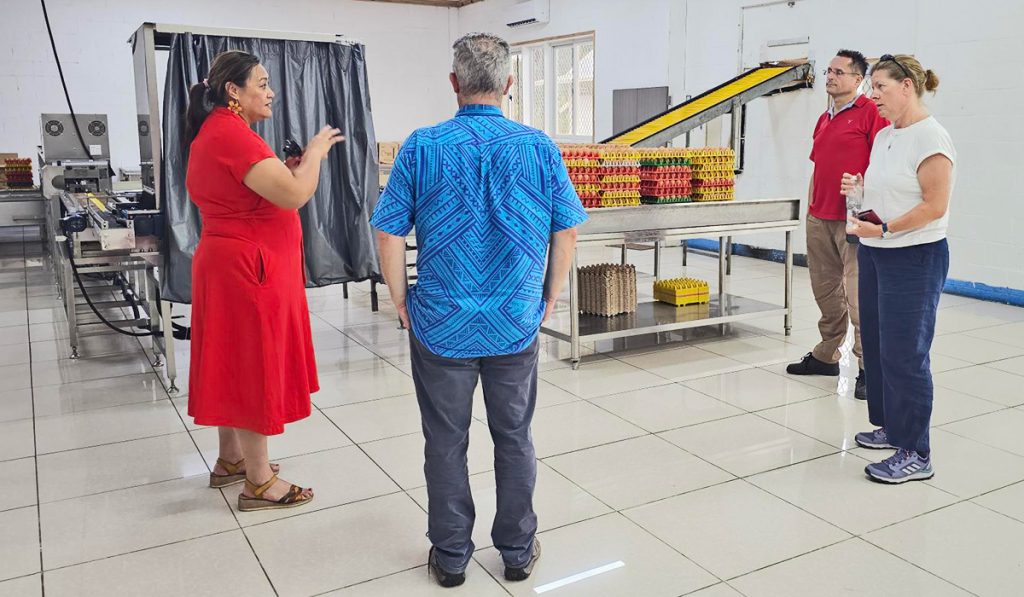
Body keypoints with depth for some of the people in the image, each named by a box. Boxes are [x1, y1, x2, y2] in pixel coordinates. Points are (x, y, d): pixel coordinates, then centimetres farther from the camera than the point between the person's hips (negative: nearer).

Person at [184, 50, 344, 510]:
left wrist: (289, 169, 9)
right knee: (254, 366, -2)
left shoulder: (214, 131, 14)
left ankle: (231, 460, 32)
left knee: (234, 365, 18)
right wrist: (314, 152, -11)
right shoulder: (231, 133, -20)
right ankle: (259, 483, 10)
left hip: (228, 263, 11)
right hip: (249, 269, -11)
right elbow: (294, 195, -28)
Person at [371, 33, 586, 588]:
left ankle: (451, 557, 25)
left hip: (441, 326, -1)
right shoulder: (539, 147, -3)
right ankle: (517, 552, 28)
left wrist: (402, 302, 4)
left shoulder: (422, 147, -7)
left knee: (446, 444, 12)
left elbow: (389, 234, -7)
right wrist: (548, 298, 11)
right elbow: (566, 231, 0)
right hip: (517, 325, 2)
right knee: (514, 439, 15)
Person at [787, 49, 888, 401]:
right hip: (819, 219, 8)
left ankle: (869, 369, -1)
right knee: (826, 292, 14)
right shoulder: (824, 119, 18)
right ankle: (826, 356, 26)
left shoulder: (870, 113, -6)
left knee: (858, 296, -8)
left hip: (853, 220, -8)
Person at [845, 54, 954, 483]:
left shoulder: (930, 138, -14)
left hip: (914, 258, -9)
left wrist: (884, 229, -21)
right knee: (877, 345, 14)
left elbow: (934, 206, -18)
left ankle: (916, 455, 3)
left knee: (905, 353, -6)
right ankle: (891, 426, 29)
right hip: (874, 254, 9)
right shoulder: (884, 136, 12)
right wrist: (859, 187, 4)